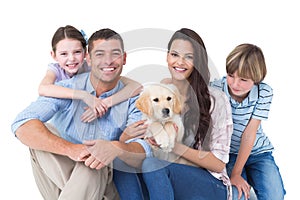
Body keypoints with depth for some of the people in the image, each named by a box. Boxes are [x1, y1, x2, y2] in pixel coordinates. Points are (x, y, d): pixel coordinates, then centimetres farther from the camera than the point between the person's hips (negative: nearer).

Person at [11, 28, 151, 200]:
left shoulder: (133, 99, -5)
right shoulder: (67, 88, -7)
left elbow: (142, 154, -17)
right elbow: (22, 125, -22)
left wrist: (116, 148, -41)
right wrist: (70, 148, -37)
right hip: (57, 178, 2)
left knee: (92, 168, -35)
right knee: (43, 130, -23)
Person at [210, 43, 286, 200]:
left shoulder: (264, 93, -14)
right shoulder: (215, 89, -17)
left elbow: (249, 133, -17)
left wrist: (236, 173, -18)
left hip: (257, 152, 1)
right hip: (227, 153, -1)